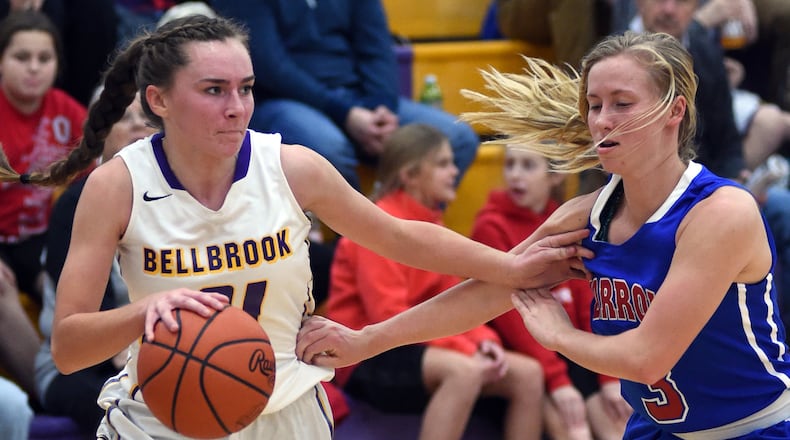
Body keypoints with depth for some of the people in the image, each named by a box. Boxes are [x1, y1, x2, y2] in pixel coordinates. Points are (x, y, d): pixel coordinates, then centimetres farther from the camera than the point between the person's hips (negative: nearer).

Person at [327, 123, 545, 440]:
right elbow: (389, 316, -21)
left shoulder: (432, 225, 15)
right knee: (464, 370, -36)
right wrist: (465, 350, -24)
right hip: (370, 359, -9)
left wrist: (481, 339, -9)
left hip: (422, 349, 9)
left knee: (528, 373, -3)